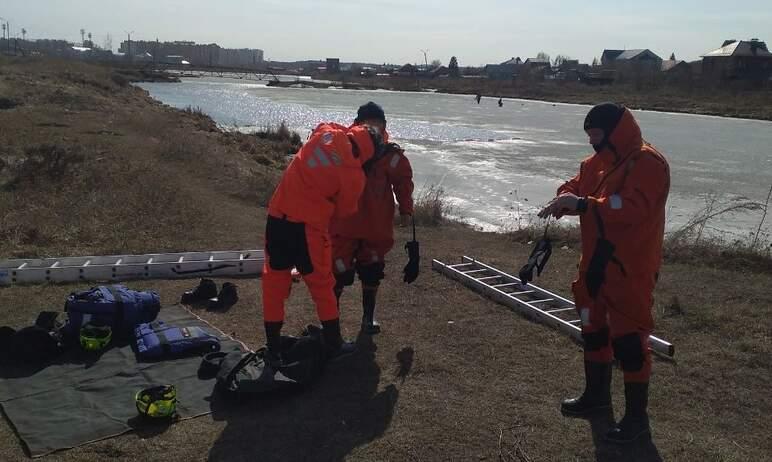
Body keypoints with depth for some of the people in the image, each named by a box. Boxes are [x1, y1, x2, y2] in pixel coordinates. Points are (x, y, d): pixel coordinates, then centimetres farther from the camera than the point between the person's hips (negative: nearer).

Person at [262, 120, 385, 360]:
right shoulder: (354, 177, -11)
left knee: (275, 280, 15)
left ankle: (273, 345, 21)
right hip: (307, 226, -5)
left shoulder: (326, 132, -1)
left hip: (277, 216, 5)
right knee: (322, 284, 12)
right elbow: (343, 211, 5)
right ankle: (334, 344, 22)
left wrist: (354, 132, 26)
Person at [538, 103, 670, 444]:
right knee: (594, 328, 19)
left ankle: (637, 415, 9)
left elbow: (634, 207, -29)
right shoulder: (597, 162, 11)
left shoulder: (648, 163, -17)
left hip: (630, 269, -9)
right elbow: (577, 187, 12)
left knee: (628, 337, -4)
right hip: (596, 263, 9)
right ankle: (596, 394, 37)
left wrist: (583, 204, -31)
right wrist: (564, 200, -13)